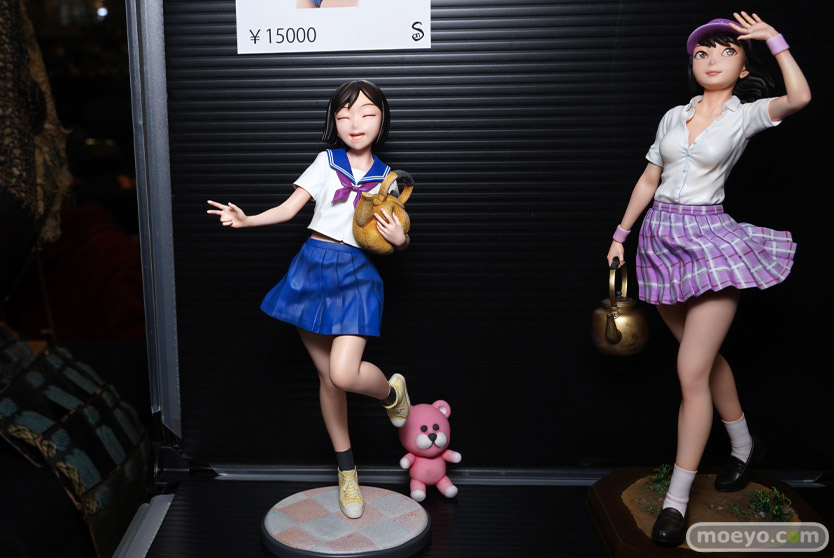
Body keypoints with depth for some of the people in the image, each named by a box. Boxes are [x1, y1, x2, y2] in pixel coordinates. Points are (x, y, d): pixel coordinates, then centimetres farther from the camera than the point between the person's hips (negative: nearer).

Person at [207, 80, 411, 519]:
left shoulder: (385, 179, 6)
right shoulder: (326, 162, 6)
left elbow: (396, 235, 12)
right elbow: (289, 208, 2)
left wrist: (400, 239, -11)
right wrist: (246, 220, -12)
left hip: (356, 275, -2)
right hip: (313, 268, 2)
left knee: (344, 374, -21)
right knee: (326, 377, 8)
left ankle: (391, 391, 17)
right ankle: (346, 473, 25)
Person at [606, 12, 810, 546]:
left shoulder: (746, 116, 0)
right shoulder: (674, 117, 12)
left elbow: (800, 97, -20)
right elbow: (648, 180, 17)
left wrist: (775, 39, -9)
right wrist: (621, 233, 15)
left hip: (710, 241, -5)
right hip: (661, 238, 5)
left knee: (692, 373, -9)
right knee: (706, 357, 18)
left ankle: (677, 500, 0)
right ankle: (744, 445, 39)